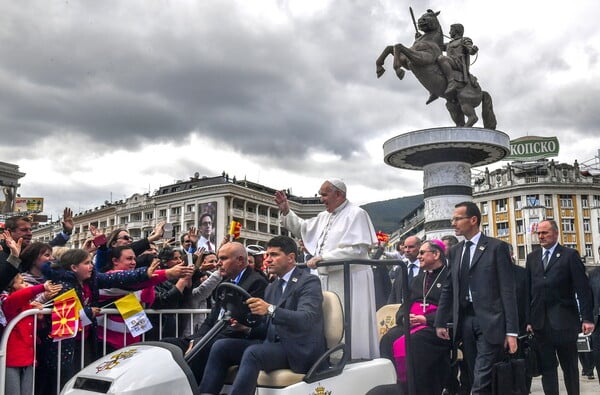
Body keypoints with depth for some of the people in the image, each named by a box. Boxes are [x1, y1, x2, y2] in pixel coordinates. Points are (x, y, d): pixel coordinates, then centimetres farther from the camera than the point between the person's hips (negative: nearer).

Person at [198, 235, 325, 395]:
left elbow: (307, 319, -21)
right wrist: (248, 328, -2)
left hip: (299, 350, -7)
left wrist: (271, 310, -35)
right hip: (272, 343, 8)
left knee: (252, 353, -32)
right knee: (221, 347, -9)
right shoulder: (271, 288, 20)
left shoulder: (309, 282, -4)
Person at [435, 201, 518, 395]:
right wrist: (440, 322, 9)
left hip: (489, 321, -5)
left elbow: (508, 290, -6)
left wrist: (511, 331, -10)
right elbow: (448, 289, 15)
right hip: (464, 320, 5)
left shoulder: (497, 247, -2)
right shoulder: (454, 251, 13)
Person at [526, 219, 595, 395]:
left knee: (569, 365, 8)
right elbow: (528, 290, 8)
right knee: (546, 366, 5)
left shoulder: (570, 255, 0)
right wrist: (528, 319, 2)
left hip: (564, 321, -3)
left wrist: (587, 318, -11)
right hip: (540, 322, 3)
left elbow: (583, 288, -5)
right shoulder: (532, 258, 11)